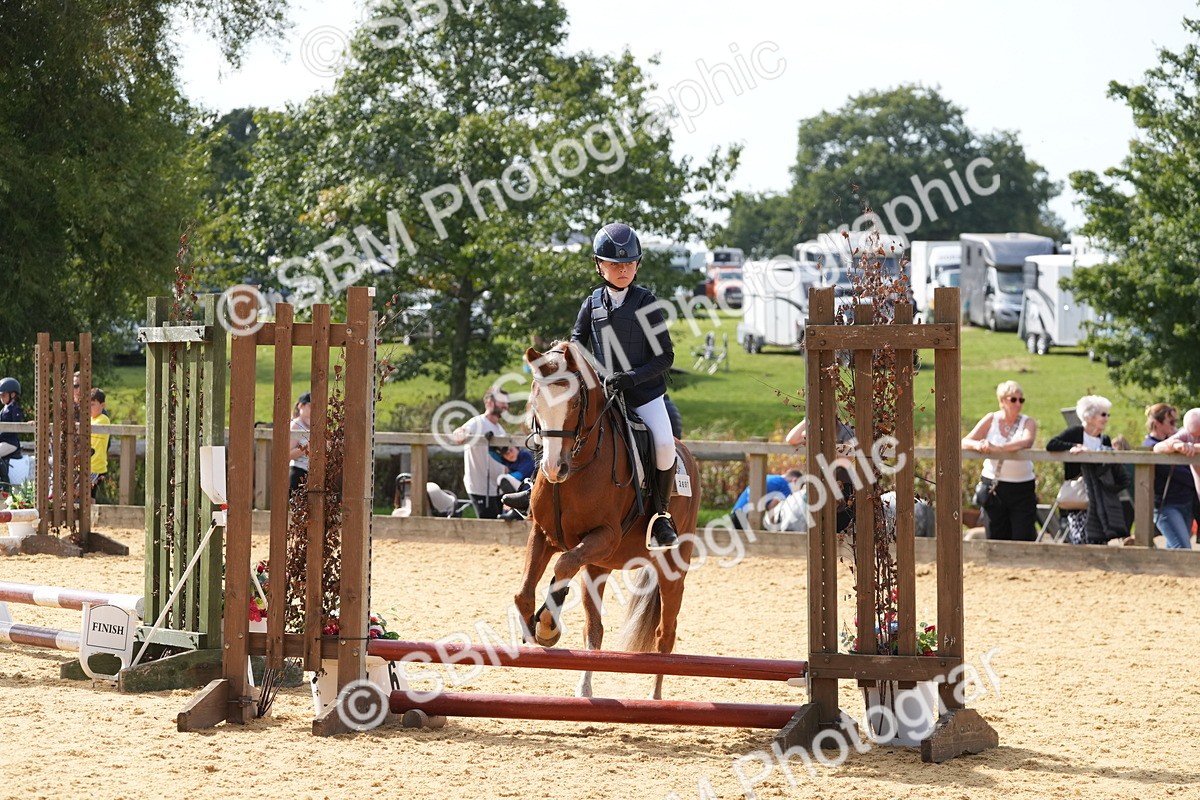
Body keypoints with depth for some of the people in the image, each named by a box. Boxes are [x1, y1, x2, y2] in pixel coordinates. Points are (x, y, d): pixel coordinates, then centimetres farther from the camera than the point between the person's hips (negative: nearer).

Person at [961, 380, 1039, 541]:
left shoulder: (1028, 422, 1)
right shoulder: (991, 420, 6)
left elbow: (1026, 442, -21)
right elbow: (965, 442, -1)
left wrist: (997, 448, -33)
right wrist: (977, 445, -25)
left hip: (1021, 487, -2)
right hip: (993, 486, 2)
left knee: (1023, 537, -5)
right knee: (995, 537, 5)